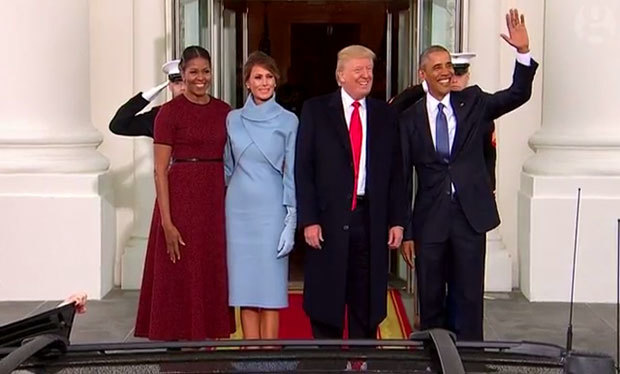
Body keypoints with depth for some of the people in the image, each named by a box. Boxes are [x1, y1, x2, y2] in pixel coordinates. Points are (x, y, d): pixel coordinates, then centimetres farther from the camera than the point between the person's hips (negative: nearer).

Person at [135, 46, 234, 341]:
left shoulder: (224, 111, 9)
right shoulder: (170, 112, -5)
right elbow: (160, 171, -8)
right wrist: (167, 222, -15)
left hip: (216, 201, 5)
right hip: (181, 198, -5)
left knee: (211, 278, 10)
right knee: (180, 281, 2)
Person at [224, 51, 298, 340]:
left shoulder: (288, 121, 1)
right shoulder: (233, 119, 8)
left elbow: (292, 173, -2)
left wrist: (291, 222, -7)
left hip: (272, 210, -3)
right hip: (239, 208, 3)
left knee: (270, 287, -2)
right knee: (244, 286, 5)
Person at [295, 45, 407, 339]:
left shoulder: (385, 116, 9)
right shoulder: (315, 111, 2)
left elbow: (396, 172, 9)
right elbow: (303, 169, -2)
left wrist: (397, 220, 3)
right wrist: (308, 220, -9)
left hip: (372, 220, 2)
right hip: (329, 219, -2)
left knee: (367, 303, 9)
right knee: (326, 302, 6)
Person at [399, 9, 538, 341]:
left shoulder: (472, 102, 4)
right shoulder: (410, 118, 0)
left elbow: (518, 94, -9)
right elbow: (404, 177, 1)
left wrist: (523, 51, -24)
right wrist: (405, 230, 0)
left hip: (471, 214, 0)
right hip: (430, 219, 0)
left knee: (469, 298, 5)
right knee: (430, 300, 10)